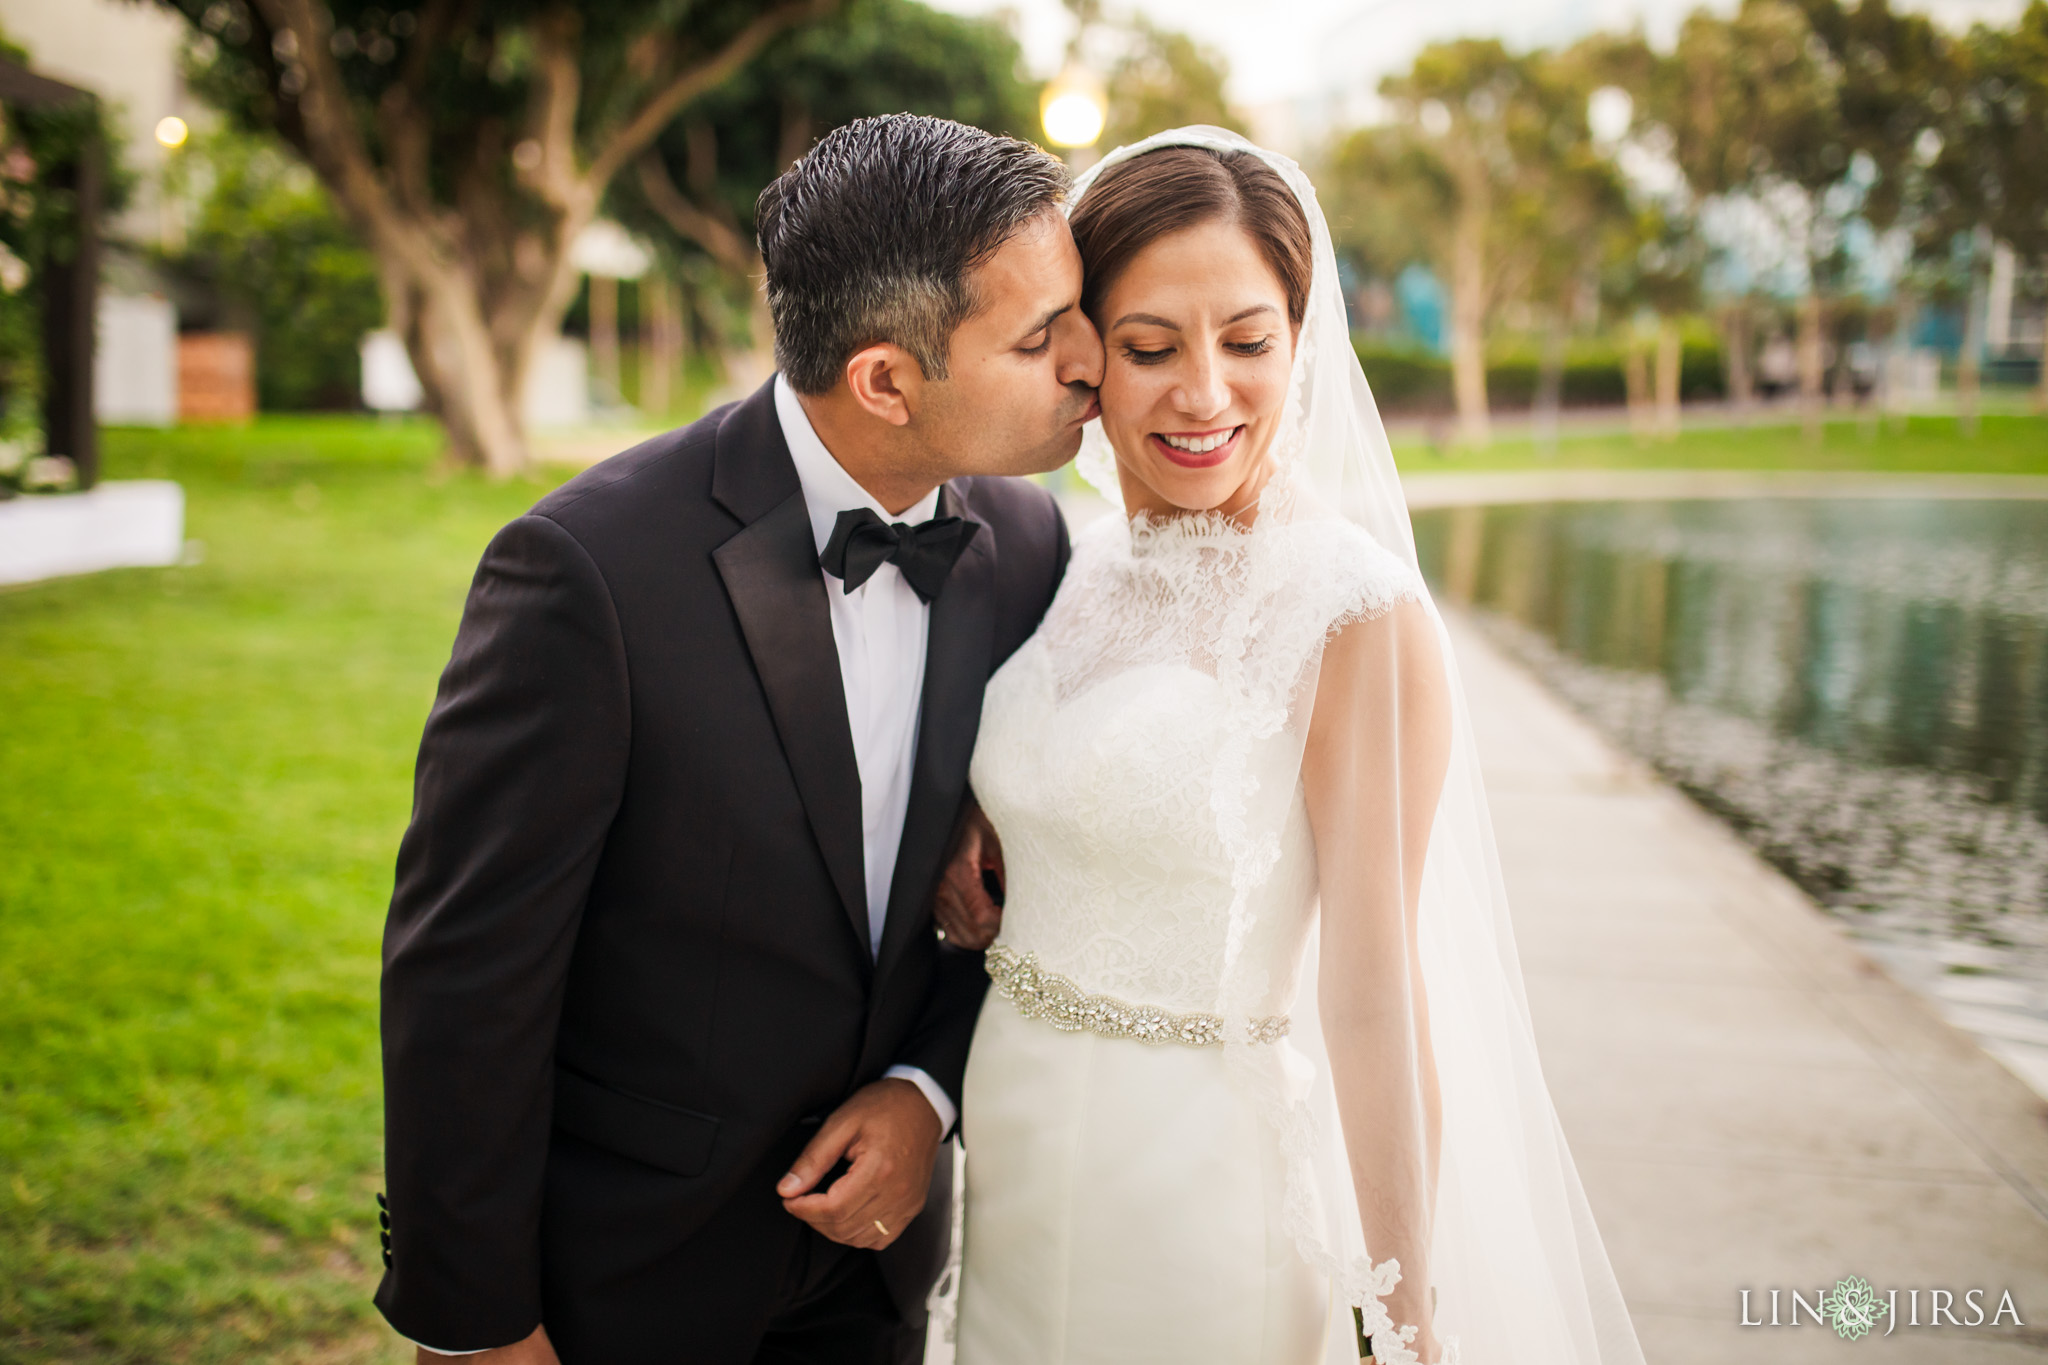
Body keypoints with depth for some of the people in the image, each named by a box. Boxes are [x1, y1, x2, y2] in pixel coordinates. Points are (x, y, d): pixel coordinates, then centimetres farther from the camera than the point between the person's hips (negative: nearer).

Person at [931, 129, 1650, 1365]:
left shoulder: (1355, 613, -18)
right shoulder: (1075, 572, 1)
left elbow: (1372, 1002, -18)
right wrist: (972, 837, -4)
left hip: (1200, 1192, -6)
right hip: (1019, 1161, 6)